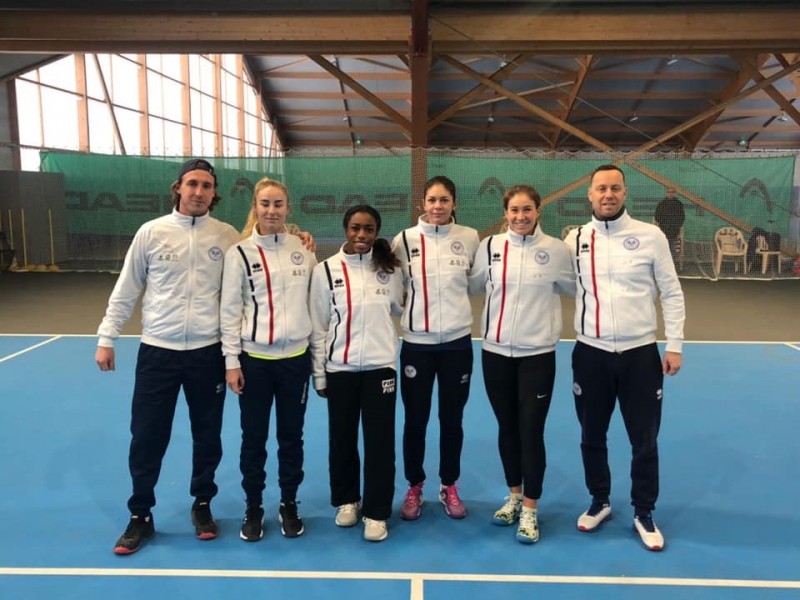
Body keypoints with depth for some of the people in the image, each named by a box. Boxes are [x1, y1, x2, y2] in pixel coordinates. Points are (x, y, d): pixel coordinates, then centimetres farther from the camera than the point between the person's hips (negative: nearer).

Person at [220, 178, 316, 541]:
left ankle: (289, 505, 29)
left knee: (291, 436, 12)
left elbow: (316, 300, 8)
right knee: (254, 438, 9)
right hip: (254, 358, -2)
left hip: (296, 357, 2)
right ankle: (253, 508, 26)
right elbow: (229, 310, -3)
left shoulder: (303, 250, 4)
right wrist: (231, 361, -7)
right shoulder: (240, 253, -4)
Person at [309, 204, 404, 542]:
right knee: (342, 439, 11)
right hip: (339, 368, 0)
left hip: (380, 366, 1)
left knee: (380, 441, 2)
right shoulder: (325, 270, -2)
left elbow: (399, 308, 20)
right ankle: (346, 500, 32)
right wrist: (319, 374, 1)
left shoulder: (389, 268, 2)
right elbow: (318, 327, 1)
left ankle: (376, 512, 16)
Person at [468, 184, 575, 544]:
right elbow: (470, 286, 9)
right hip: (495, 351, 2)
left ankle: (529, 510, 17)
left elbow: (575, 288, 8)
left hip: (538, 353, -2)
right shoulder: (489, 246, 0)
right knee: (507, 428, 15)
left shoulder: (556, 249, -4)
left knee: (531, 432, 0)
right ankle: (514, 495, 35)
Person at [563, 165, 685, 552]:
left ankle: (643, 514, 29)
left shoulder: (651, 236, -2)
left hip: (640, 353, -1)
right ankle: (599, 503, 36)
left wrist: (674, 346, -1)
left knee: (644, 441, 9)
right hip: (590, 354, 1)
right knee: (592, 437, 14)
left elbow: (671, 293, 2)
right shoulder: (575, 240, 1)